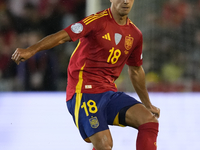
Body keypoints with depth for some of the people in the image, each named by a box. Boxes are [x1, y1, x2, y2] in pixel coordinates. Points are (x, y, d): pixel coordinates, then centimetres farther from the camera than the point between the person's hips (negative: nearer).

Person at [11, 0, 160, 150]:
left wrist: (148, 104, 32)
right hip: (84, 92, -6)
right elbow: (62, 36, -18)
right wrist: (31, 50, -33)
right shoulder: (98, 21, -8)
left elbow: (136, 71, 26)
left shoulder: (135, 35, 12)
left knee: (150, 121, -14)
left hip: (110, 92, 6)